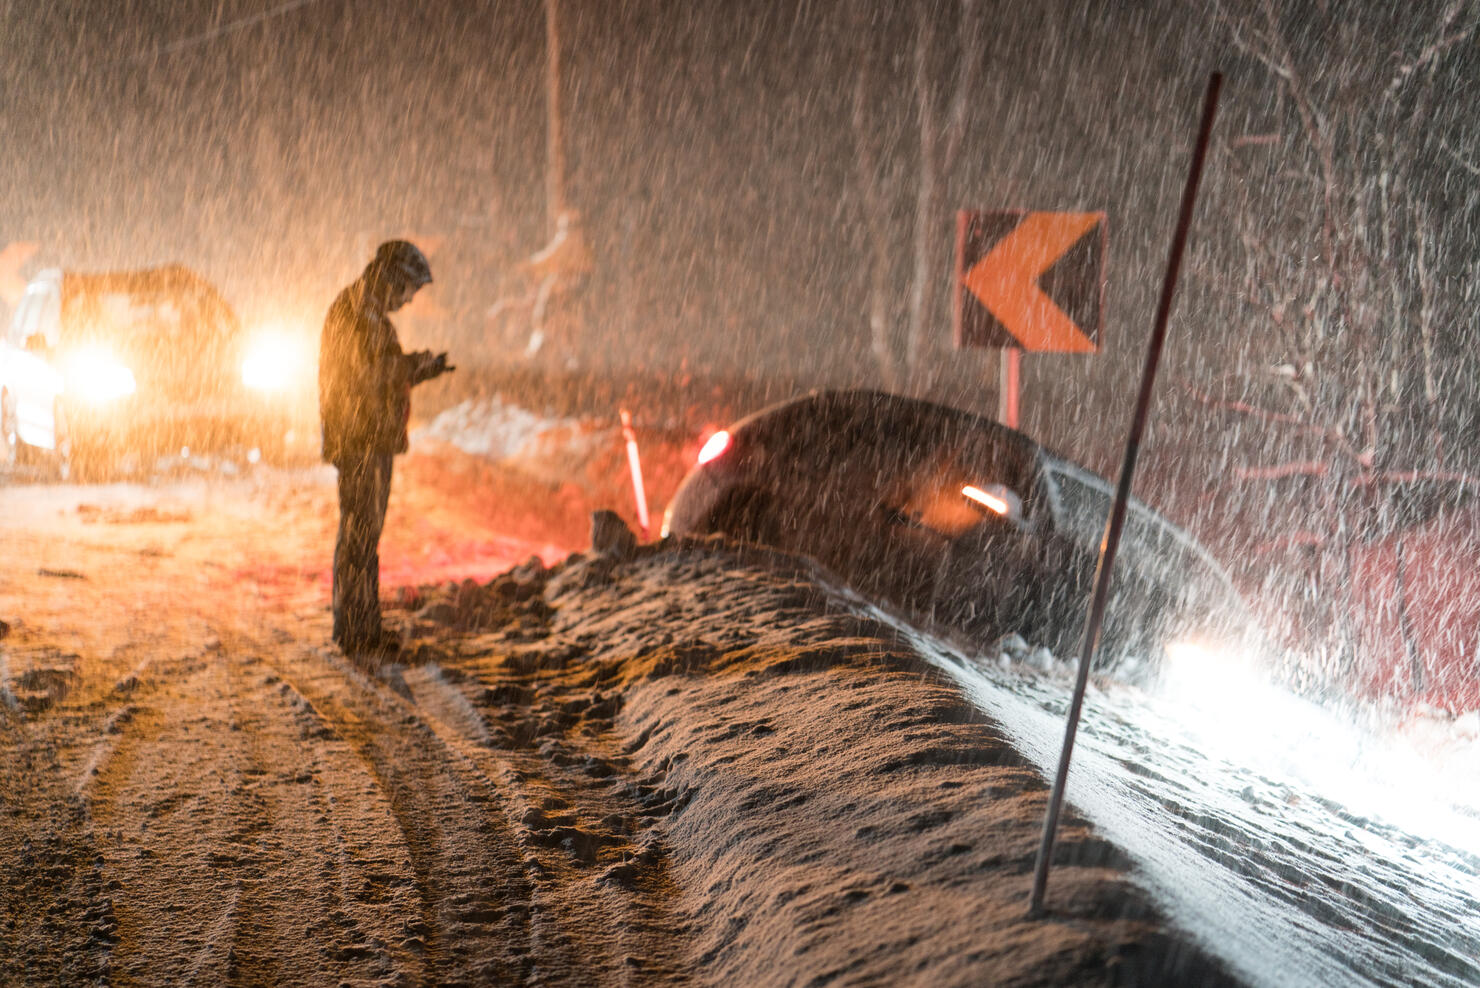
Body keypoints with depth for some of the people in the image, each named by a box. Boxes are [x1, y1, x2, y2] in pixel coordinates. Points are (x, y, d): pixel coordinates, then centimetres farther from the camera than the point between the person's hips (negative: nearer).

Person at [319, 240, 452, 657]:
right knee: (359, 533, -7)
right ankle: (354, 633, -3)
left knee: (365, 532, 13)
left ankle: (364, 629, 21)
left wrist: (420, 369, 11)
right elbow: (369, 369, -22)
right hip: (360, 439, -11)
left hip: (375, 439, 11)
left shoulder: (371, 313, 19)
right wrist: (417, 362, -11)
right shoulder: (353, 312, -13)